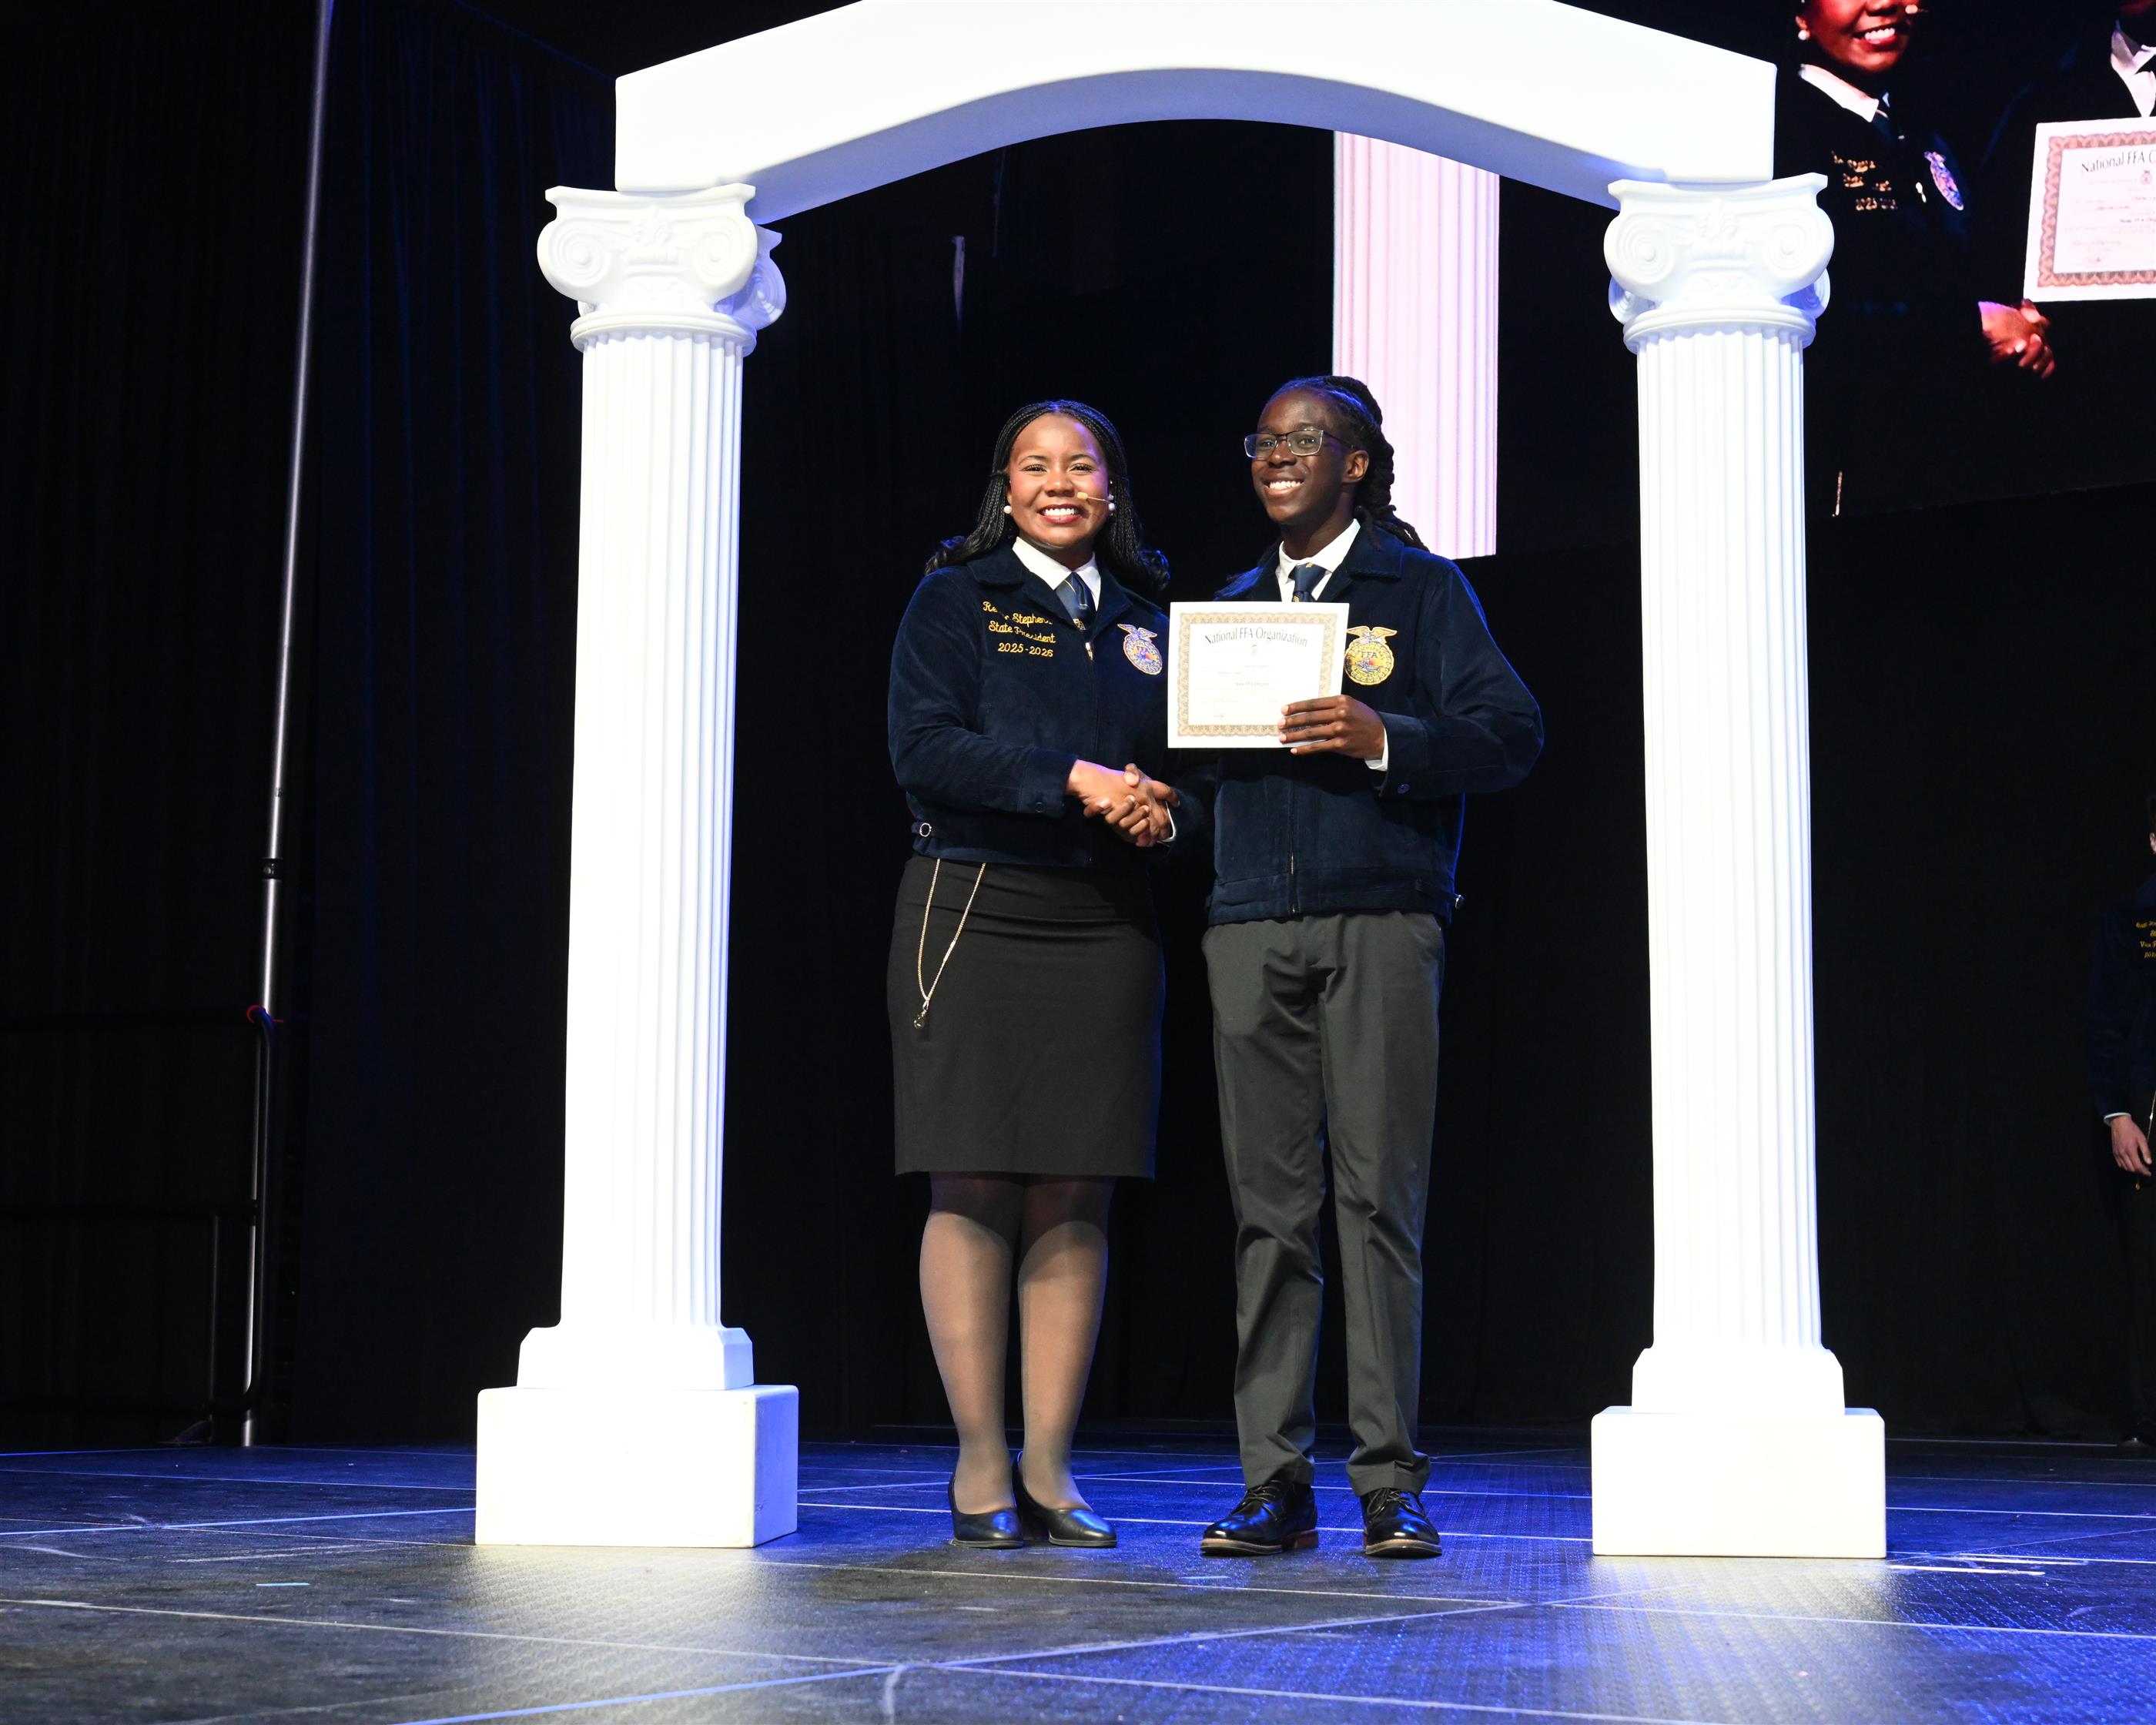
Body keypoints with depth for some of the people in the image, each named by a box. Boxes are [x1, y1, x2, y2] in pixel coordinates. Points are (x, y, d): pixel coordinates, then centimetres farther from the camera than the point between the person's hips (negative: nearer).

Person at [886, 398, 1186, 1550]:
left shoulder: (1145, 621, 17)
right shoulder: (955, 601, 6)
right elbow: (924, 749, -7)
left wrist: (1162, 811, -5)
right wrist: (1072, 780, -16)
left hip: (1104, 930, 4)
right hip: (974, 914, -3)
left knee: (1075, 1202, 2)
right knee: (973, 1191, -5)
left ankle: (1048, 1467, 8)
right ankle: (981, 1466, 3)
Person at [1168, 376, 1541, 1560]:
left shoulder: (1419, 586, 6)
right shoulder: (1236, 604, 21)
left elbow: (1512, 732, -2)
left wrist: (1383, 738, -16)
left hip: (1379, 918, -4)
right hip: (1251, 922, 4)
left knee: (1378, 1195, -5)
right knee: (1267, 1205, 2)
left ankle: (1389, 1483, 0)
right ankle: (1274, 1482, 6)